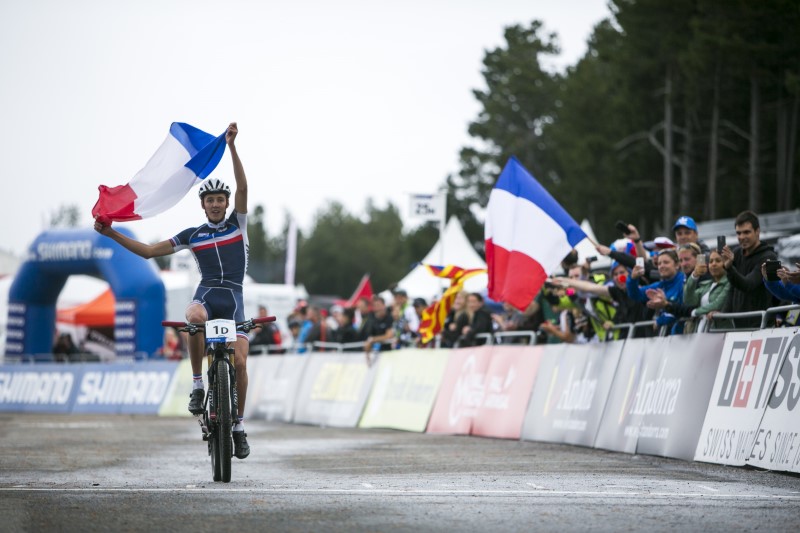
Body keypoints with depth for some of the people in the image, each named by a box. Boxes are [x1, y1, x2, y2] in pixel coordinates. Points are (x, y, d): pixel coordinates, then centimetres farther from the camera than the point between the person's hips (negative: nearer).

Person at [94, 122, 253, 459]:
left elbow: (243, 187, -7)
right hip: (206, 295, 0)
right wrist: (110, 233, 4)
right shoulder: (193, 235, 10)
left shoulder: (237, 225, 8)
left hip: (234, 299, 0)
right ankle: (197, 385, -23)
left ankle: (239, 425, 1)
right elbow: (148, 251, 12)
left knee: (239, 362, -15)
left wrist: (231, 146, -18)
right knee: (194, 318, -38)